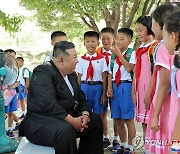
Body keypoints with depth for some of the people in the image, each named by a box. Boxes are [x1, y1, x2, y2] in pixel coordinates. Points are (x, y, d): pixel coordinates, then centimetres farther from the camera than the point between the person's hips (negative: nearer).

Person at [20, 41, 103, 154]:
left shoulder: (72, 74, 12)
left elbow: (81, 97, 13)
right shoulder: (43, 73, -17)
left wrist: (85, 114, -8)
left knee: (95, 120, 13)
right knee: (66, 130, -37)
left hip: (67, 118, 10)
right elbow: (48, 104, -29)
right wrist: (72, 120, -26)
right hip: (41, 121, -9)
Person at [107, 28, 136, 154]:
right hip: (115, 87, 6)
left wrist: (119, 55, -17)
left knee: (128, 118, -2)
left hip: (126, 86, -6)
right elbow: (110, 73, 12)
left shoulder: (132, 53, -4)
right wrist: (109, 88, 3)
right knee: (118, 119, 11)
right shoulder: (113, 55, 13)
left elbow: (129, 68, -18)